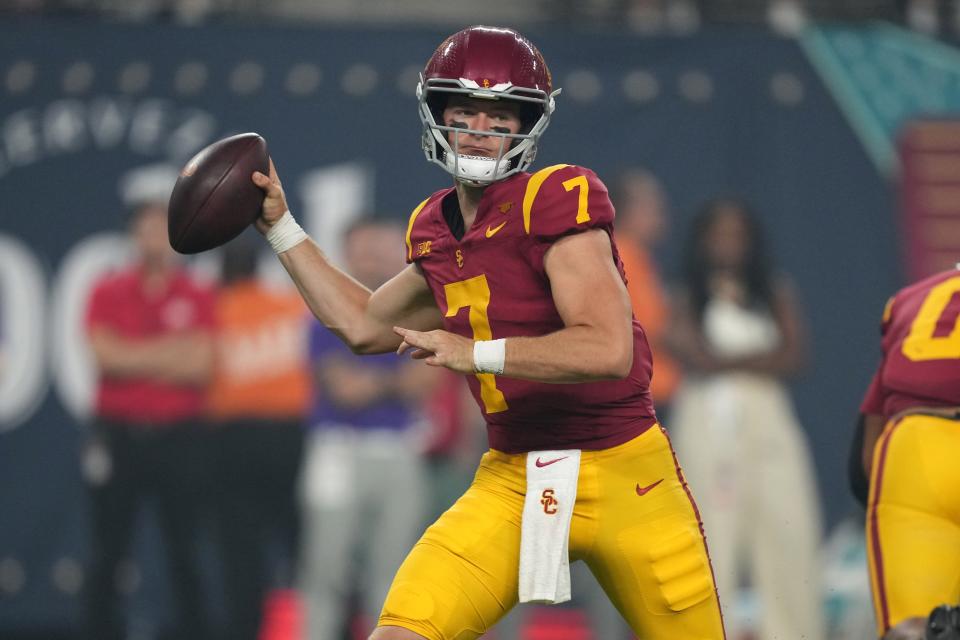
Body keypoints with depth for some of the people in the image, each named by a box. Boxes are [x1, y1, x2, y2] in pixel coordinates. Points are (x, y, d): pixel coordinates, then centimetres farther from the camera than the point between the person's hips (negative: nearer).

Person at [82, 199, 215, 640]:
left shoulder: (199, 298, 4)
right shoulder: (108, 293, 6)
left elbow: (200, 365, -7)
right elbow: (105, 354, -8)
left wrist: (135, 360, -8)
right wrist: (170, 353, -7)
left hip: (178, 437, -1)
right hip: (118, 434, 1)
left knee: (185, 554, 0)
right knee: (105, 557, 3)